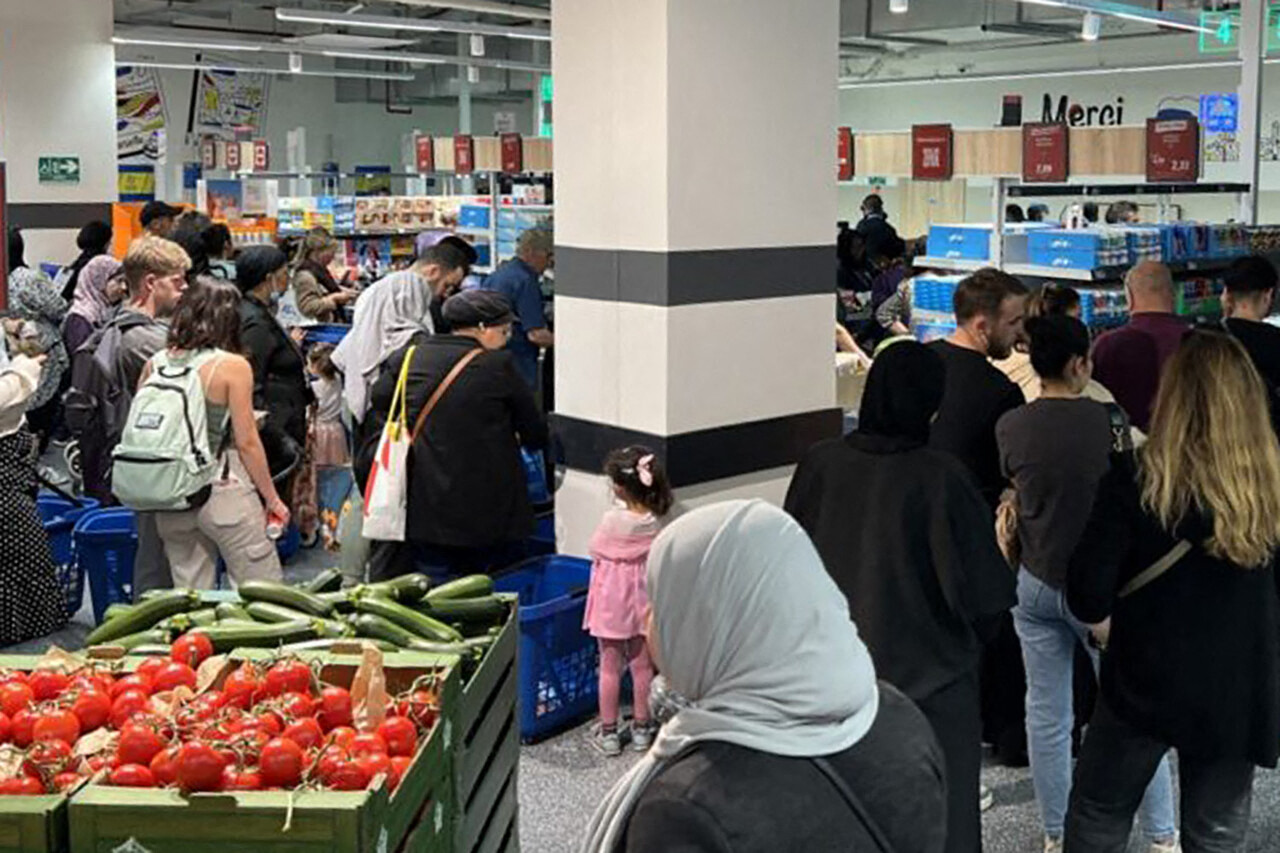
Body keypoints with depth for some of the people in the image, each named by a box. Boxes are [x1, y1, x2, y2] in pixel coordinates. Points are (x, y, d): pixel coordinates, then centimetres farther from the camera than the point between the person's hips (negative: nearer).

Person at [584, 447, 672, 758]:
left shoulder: (612, 520, -23)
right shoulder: (656, 523, -12)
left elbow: (596, 551, -7)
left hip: (611, 602, -3)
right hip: (642, 602, 3)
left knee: (609, 667, 9)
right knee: (642, 665, 15)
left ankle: (608, 732, 18)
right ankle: (641, 728, 26)